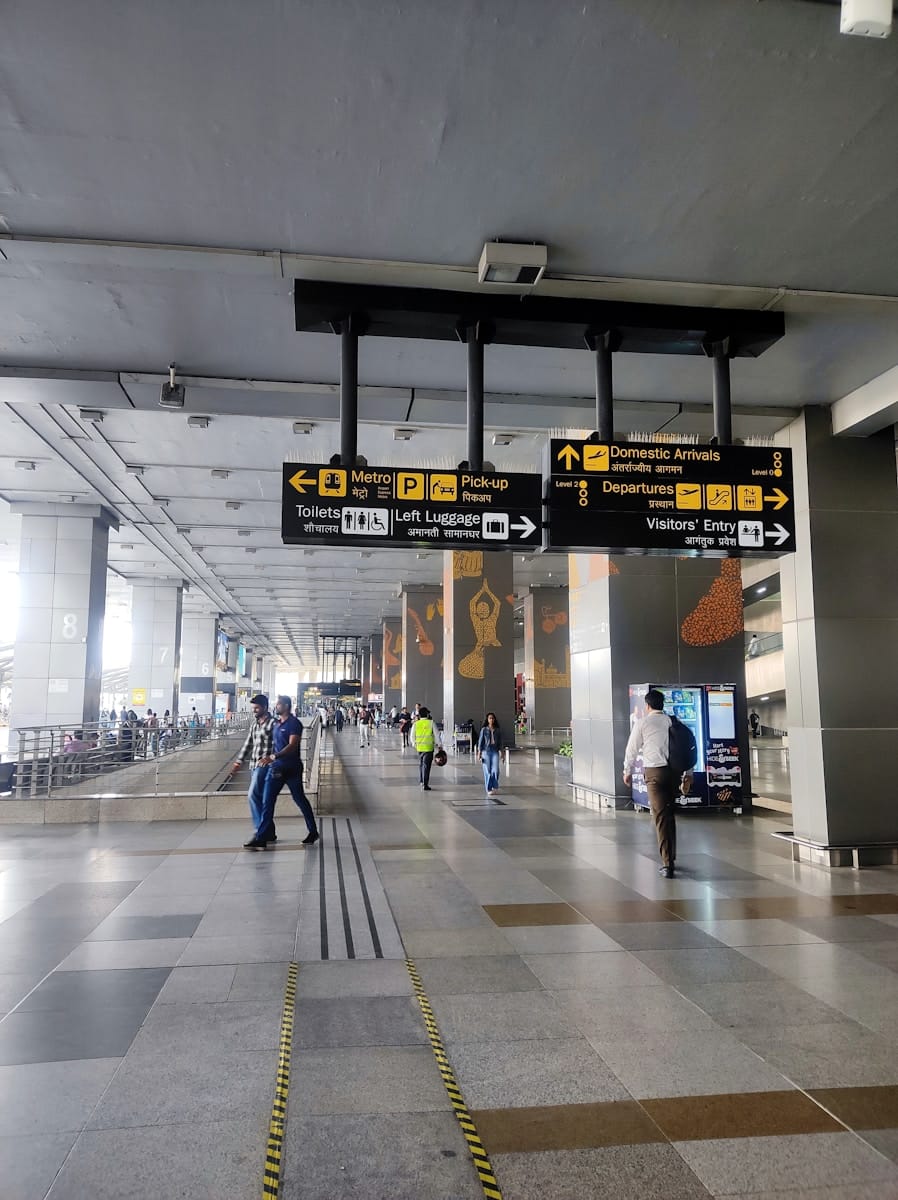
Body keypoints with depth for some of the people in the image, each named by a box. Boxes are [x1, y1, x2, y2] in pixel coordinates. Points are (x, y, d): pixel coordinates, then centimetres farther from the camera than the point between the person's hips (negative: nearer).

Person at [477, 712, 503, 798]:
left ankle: (495, 786, 10)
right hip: (486, 751, -1)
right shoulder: (484, 730, 1)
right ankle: (489, 789, 10)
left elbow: (500, 742, 11)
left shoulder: (498, 730, 7)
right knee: (487, 771, 0)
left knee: (495, 770, -11)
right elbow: (480, 741, 1)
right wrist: (479, 753, -4)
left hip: (495, 752, 1)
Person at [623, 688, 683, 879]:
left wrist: (627, 771, 15)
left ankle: (667, 864, -8)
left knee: (661, 817, -4)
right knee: (671, 815, 18)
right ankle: (671, 858, 28)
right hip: (673, 771, 4)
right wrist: (688, 772, 16)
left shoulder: (643, 722, -3)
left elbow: (632, 748, 2)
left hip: (654, 772, -4)